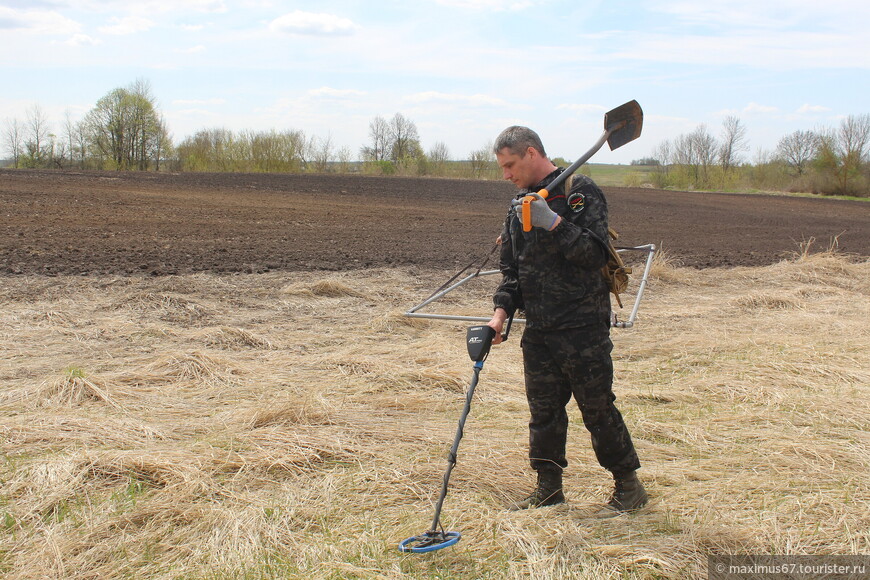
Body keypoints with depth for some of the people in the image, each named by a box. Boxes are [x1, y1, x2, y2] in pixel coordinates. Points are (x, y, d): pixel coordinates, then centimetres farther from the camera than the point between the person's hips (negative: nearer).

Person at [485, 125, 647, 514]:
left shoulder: (580, 192, -8)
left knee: (598, 409, 1)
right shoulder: (520, 205, 13)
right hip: (538, 329, 7)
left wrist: (553, 223, -25)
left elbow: (594, 253, -18)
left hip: (583, 326, -6)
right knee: (543, 410, 11)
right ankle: (549, 488, 24)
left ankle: (629, 485, 17)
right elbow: (511, 268, 15)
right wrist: (502, 311, 1)